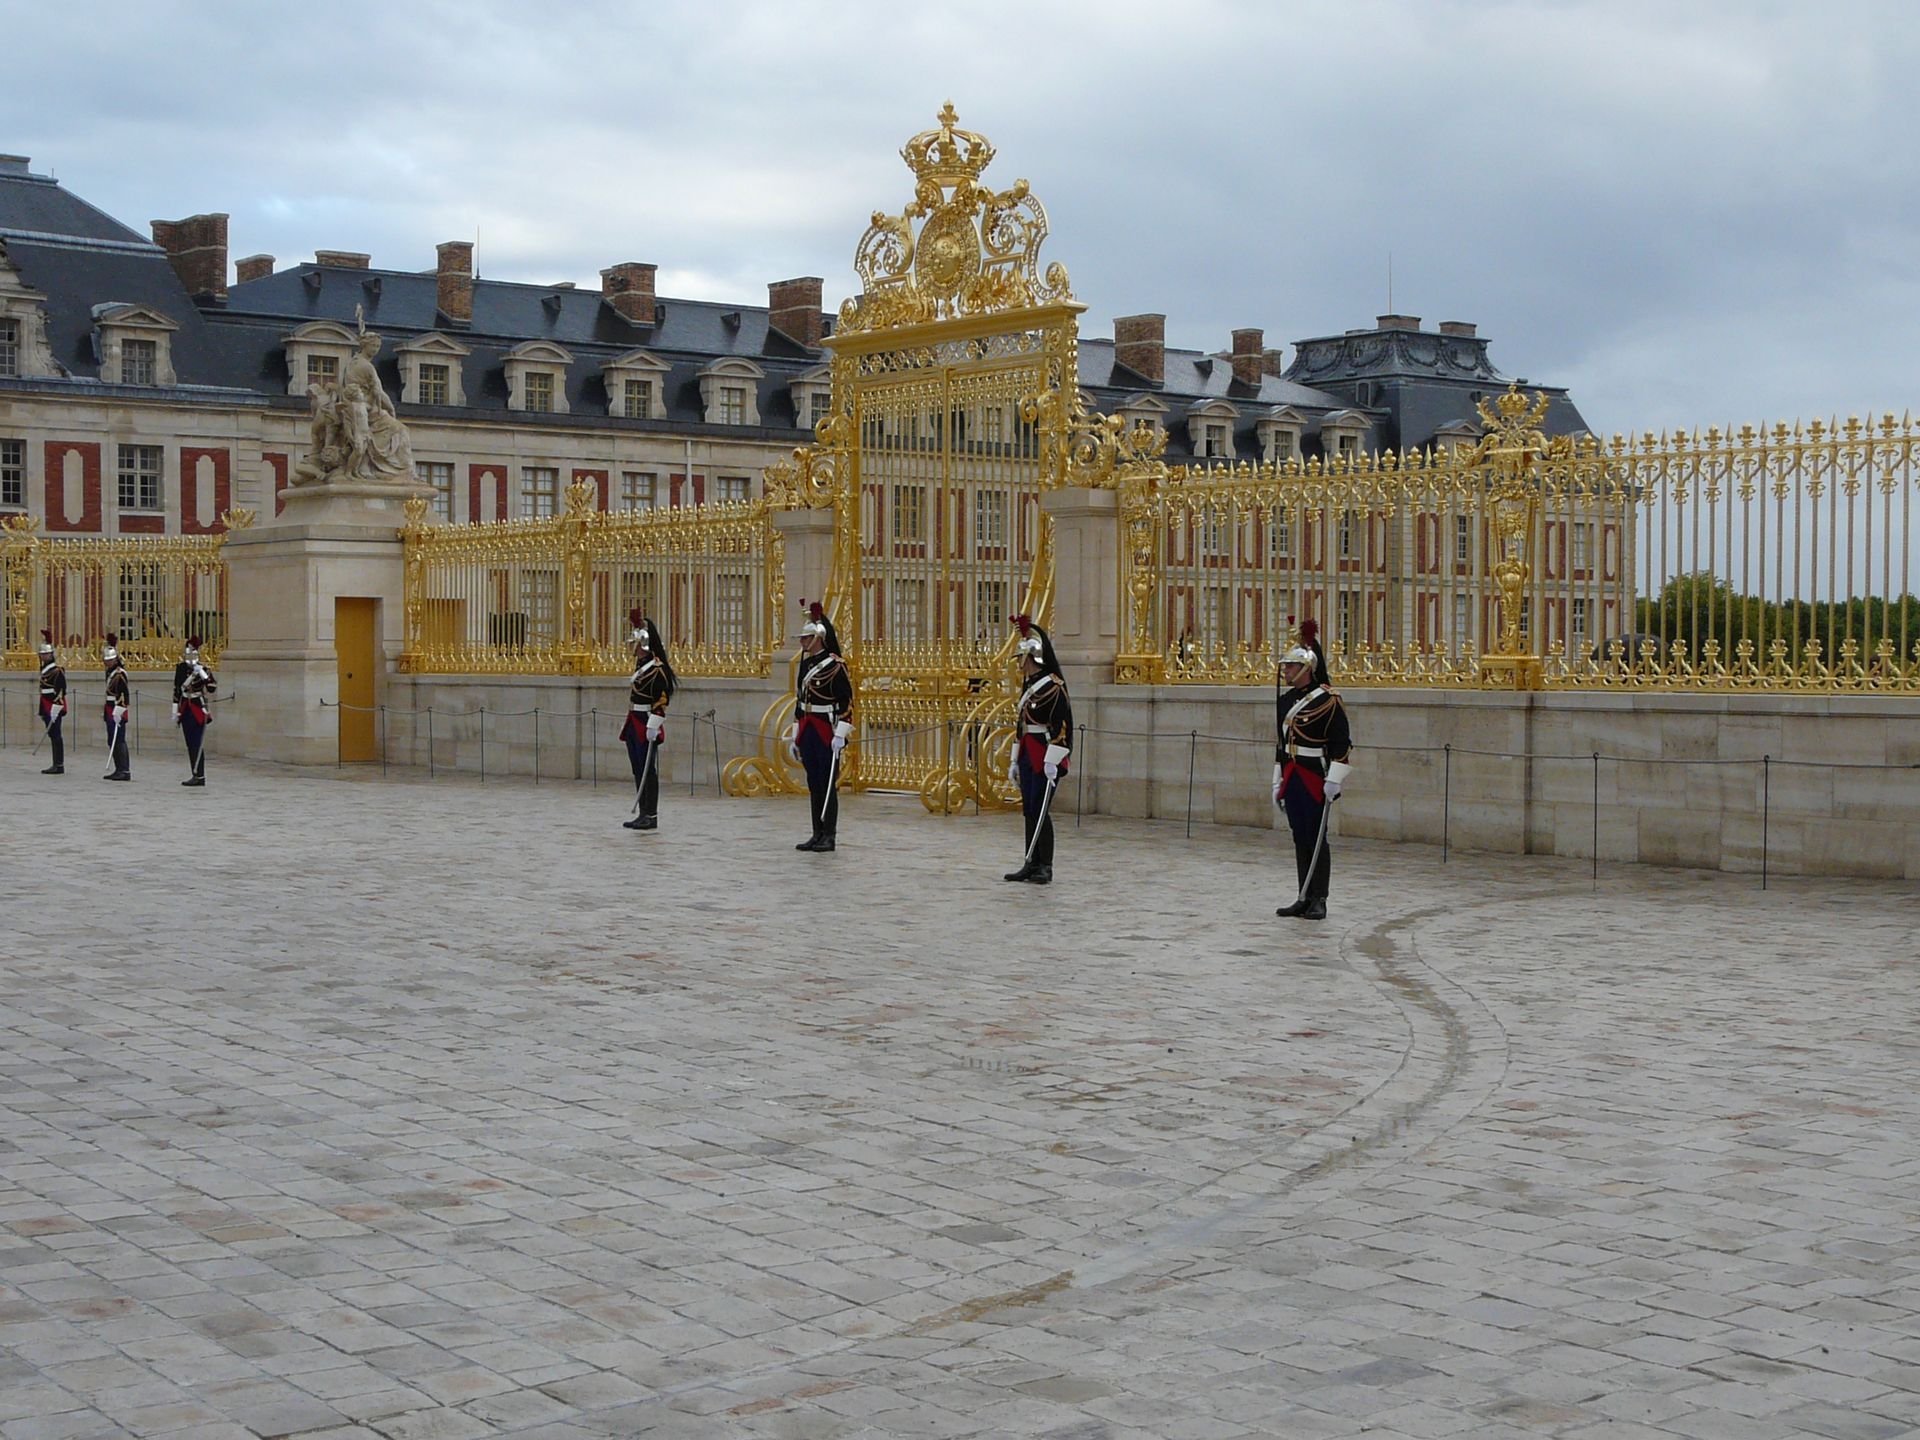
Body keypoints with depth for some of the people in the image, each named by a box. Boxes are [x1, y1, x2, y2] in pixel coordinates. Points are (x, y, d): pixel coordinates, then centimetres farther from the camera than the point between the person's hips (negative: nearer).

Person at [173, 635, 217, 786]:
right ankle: (198, 776, 14)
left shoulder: (202, 669, -6)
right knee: (190, 745, 8)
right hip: (185, 710, 6)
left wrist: (201, 672, -27)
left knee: (197, 744, -8)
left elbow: (212, 687, -18)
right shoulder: (180, 668, 8)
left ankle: (198, 775, -7)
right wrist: (175, 711, 12)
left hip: (199, 710, -6)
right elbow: (177, 689, 13)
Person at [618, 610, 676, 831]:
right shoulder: (641, 665, 12)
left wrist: (653, 726, -23)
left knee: (648, 771, -6)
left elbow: (661, 700, -20)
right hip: (634, 726, 9)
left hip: (646, 727, -9)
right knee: (639, 771, 10)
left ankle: (651, 816, -4)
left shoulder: (657, 670, -14)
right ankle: (642, 815, 13)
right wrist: (639, 622, 23)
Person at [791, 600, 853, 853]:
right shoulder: (805, 664, 14)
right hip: (807, 733, 8)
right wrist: (796, 736, 19)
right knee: (813, 784, 9)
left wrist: (840, 735, -19)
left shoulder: (835, 665, -11)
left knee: (828, 785, -4)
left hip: (827, 733, -8)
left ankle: (829, 837, -1)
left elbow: (847, 702, -14)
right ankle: (817, 835, 14)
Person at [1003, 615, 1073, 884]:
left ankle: (1045, 868, -2)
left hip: (1044, 759, -9)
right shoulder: (1028, 686, 15)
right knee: (1029, 811, 10)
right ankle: (1031, 865, 15)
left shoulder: (1053, 686, -13)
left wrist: (1052, 761, -21)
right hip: (1028, 758, 9)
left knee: (1040, 811, -7)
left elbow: (1062, 725, -18)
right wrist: (1015, 761, 21)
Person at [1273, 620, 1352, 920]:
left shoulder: (1327, 700, -10)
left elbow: (1342, 744, -12)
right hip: (1292, 780, 7)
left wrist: (1334, 781, -17)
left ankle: (1318, 901, 4)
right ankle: (1304, 899, 15)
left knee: (1316, 839, -2)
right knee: (1300, 840, 10)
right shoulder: (1286, 700, 13)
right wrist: (1278, 782, 19)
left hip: (1316, 780, -7)